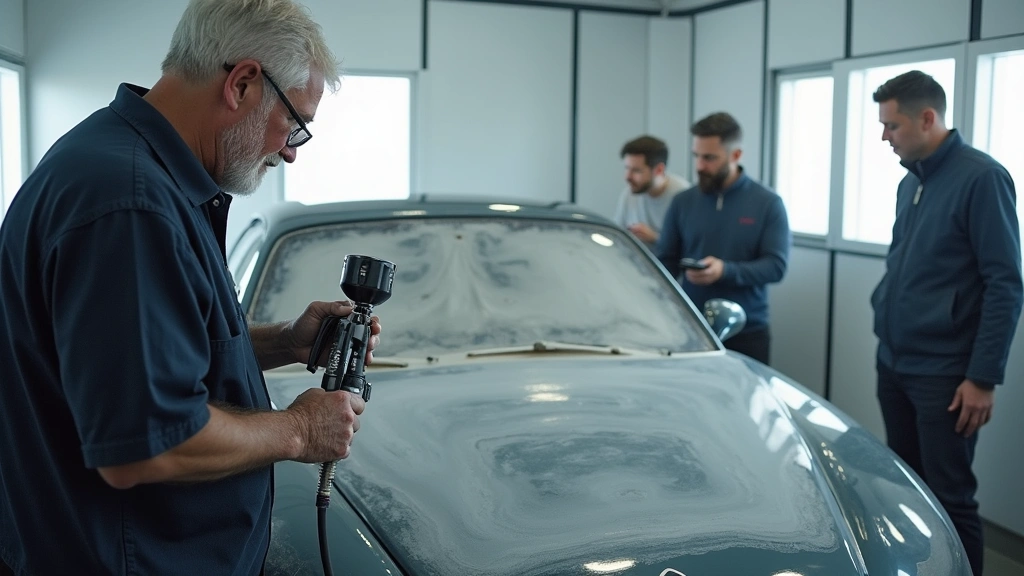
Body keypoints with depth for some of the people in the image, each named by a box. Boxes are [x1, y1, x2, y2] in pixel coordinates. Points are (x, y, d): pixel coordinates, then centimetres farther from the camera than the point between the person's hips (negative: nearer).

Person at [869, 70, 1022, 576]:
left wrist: (983, 377, -17)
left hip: (942, 373, -8)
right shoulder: (910, 182, 12)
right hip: (892, 364, 8)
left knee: (948, 497, 0)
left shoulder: (981, 178, -13)